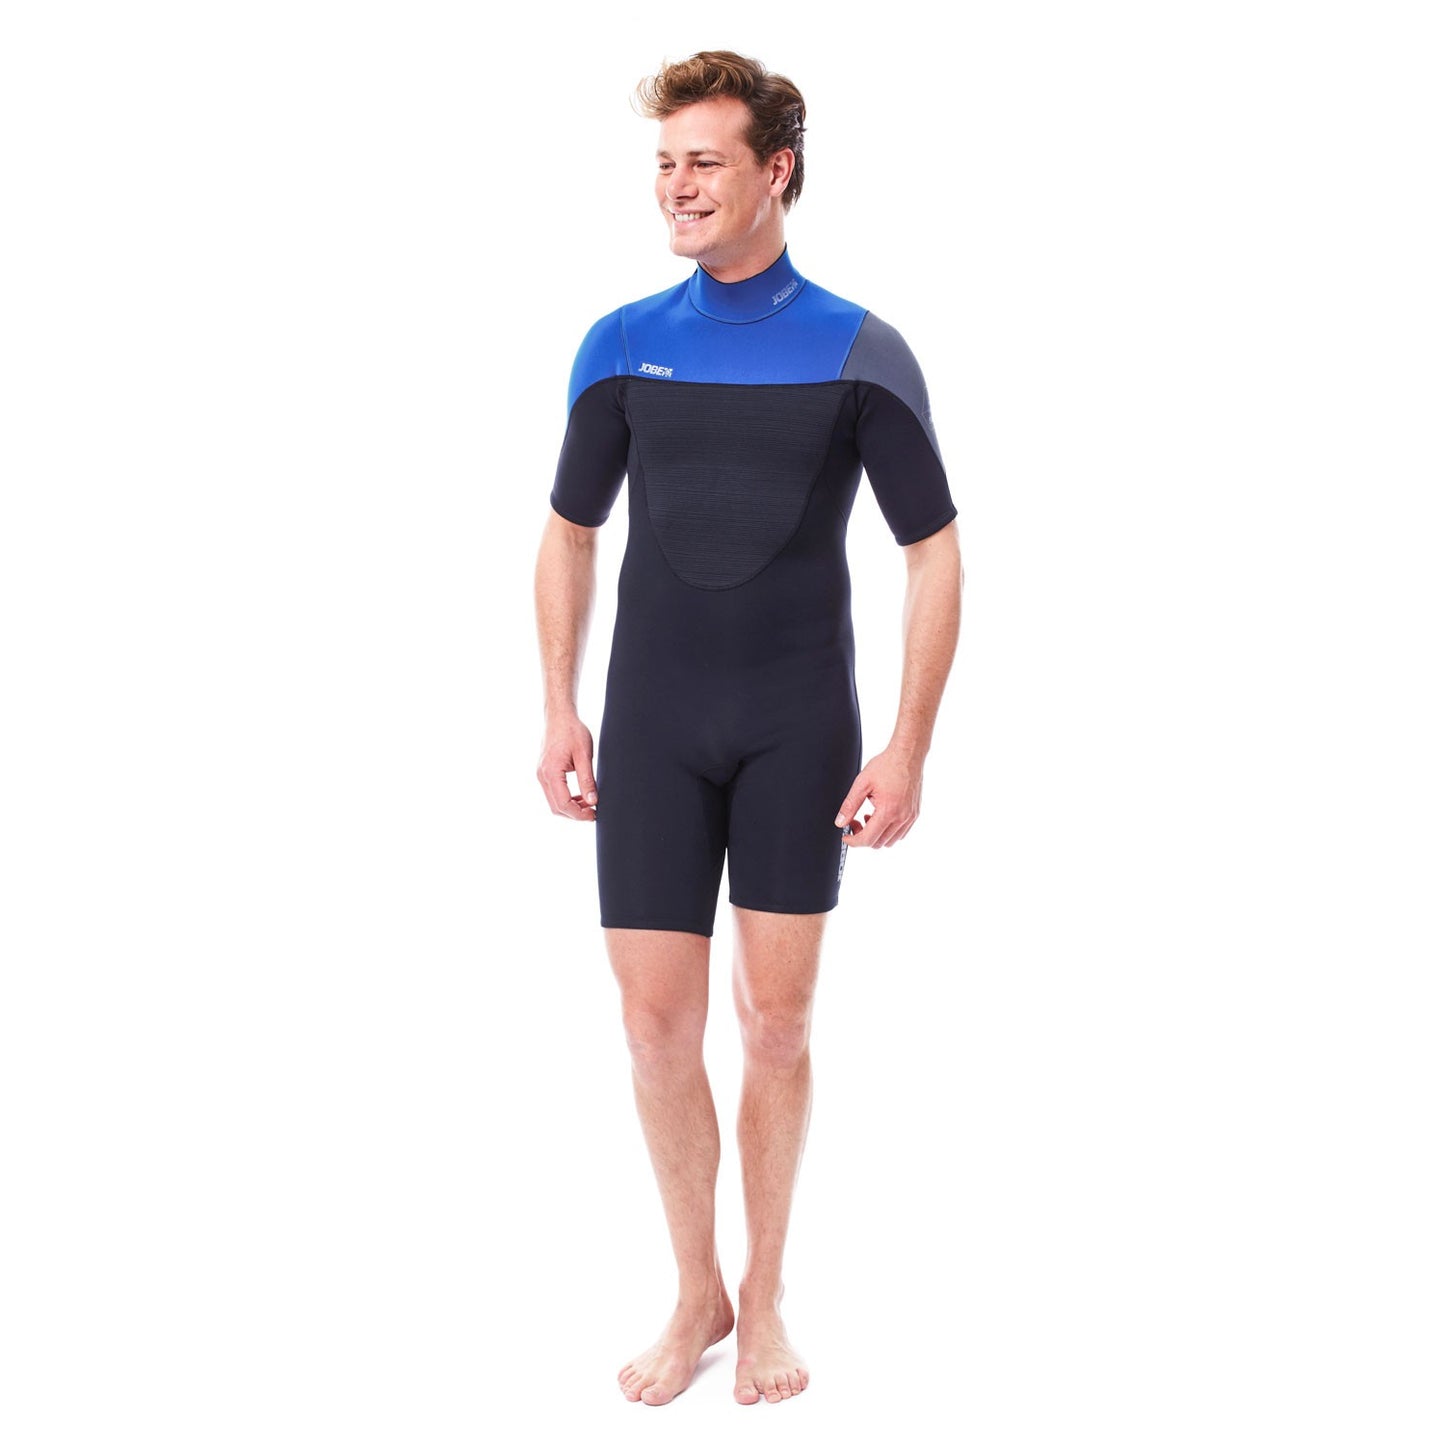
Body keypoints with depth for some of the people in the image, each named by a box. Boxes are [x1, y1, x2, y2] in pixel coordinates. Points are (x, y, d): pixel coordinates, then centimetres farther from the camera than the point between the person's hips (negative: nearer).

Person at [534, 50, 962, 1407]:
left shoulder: (859, 353, -5)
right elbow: (568, 533, 12)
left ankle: (764, 1298, 21)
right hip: (653, 725, 2)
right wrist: (560, 712, 5)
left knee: (776, 1017, 3)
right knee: (657, 1021, 2)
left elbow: (933, 550, -2)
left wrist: (908, 748, -7)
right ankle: (696, 1293, 21)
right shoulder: (623, 344, 2)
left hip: (798, 728, -2)